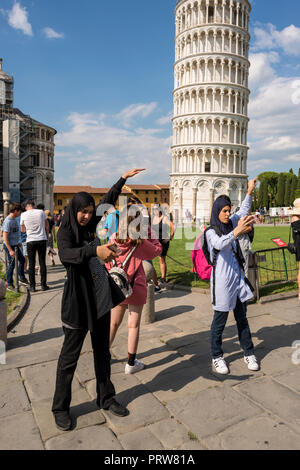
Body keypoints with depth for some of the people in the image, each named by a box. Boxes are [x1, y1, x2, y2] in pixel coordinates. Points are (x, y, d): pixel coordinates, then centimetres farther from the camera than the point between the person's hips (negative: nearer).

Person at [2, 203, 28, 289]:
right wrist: (10, 250, -24)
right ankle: (9, 284, 12)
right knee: (12, 264, -1)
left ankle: (22, 278, 31)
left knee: (22, 260, 16)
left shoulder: (15, 219, 6)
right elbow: (5, 237, -22)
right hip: (9, 246, -9)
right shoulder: (7, 221, -20)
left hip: (15, 245, 9)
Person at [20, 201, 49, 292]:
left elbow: (22, 230, 8)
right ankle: (43, 285, 11)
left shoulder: (23, 215, -1)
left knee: (31, 264, 6)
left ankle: (32, 286, 7)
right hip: (42, 239, 1)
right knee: (42, 263, 7)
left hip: (30, 241, -1)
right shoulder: (41, 212, 0)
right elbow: (47, 226, 11)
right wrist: (47, 235, 25)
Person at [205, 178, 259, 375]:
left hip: (238, 278, 7)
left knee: (242, 317, 16)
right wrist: (236, 231, -46)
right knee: (220, 320, 4)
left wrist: (250, 192, 15)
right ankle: (217, 357, 19)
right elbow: (219, 244, -32)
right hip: (222, 281, -7)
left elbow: (244, 210, 24)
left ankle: (249, 353, 28)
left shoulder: (231, 223, 9)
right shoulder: (211, 231, -11)